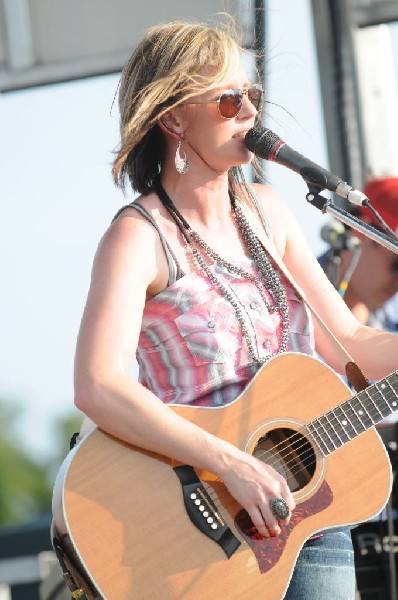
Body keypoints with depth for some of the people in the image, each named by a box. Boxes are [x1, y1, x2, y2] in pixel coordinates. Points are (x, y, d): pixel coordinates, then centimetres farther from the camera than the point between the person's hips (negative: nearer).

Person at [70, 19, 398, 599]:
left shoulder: (264, 210, 11)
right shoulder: (140, 236, -10)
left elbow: (348, 344, 13)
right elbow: (97, 388, -24)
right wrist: (233, 465, -28)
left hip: (305, 503, 6)